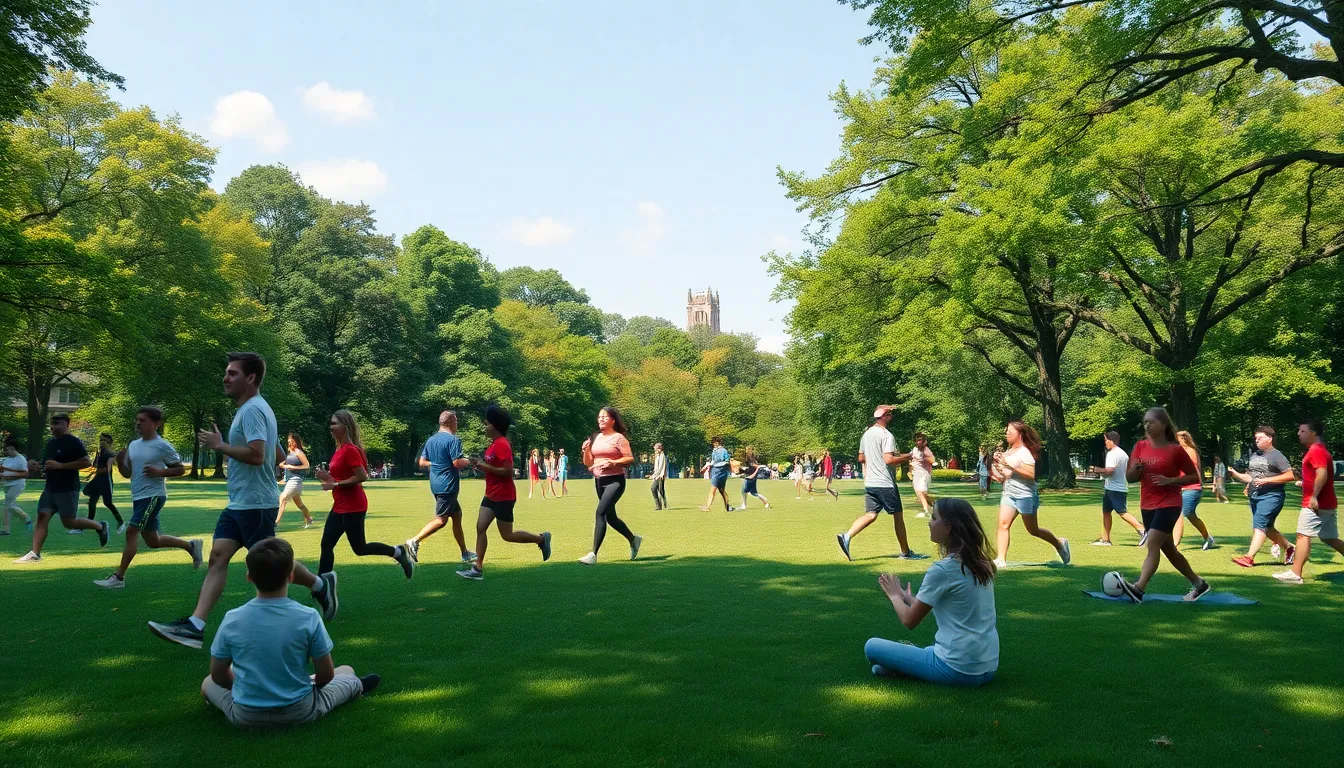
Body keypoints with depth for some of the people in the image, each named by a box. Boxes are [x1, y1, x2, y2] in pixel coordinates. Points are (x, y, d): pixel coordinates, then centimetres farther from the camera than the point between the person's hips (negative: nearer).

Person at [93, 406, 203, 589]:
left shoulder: (163, 446, -10)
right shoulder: (133, 445, 11)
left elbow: (181, 470, -6)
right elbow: (127, 474, 15)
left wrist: (159, 472, -20)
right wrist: (120, 462, -4)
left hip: (153, 496, -8)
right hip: (138, 497, 8)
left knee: (131, 532, -14)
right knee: (153, 541, 13)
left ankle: (118, 577, -7)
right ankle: (191, 545, 31)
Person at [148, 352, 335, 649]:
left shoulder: (252, 410, -16)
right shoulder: (254, 408, 16)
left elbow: (256, 455, -28)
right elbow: (276, 453, 24)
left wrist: (219, 445, -17)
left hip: (255, 505, -10)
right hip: (238, 503, 10)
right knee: (217, 557, 1)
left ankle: (321, 585, 20)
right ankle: (195, 626, -2)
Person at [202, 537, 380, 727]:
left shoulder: (231, 620, -11)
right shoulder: (308, 617, -16)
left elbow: (218, 675, 0)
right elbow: (326, 675, -8)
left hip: (245, 715, 1)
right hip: (300, 712, -1)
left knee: (208, 683, 31)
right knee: (347, 672, 24)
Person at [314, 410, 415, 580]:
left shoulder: (350, 449, -17)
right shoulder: (341, 449, 11)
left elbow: (362, 477, -24)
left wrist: (335, 484, -18)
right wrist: (329, 477, 5)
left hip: (352, 507, -10)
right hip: (340, 506, 10)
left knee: (359, 548, 1)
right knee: (326, 545, 6)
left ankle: (398, 552, 15)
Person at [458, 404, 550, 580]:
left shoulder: (502, 445, -20)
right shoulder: (494, 444, 11)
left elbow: (508, 471, -25)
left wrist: (486, 467, -22)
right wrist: (482, 464, 7)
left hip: (503, 497, -10)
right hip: (491, 496, 10)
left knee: (507, 536, 1)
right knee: (480, 528, 3)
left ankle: (541, 539, 19)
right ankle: (478, 569, 6)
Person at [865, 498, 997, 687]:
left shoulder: (942, 570, -16)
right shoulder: (981, 563, 6)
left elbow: (910, 621, -5)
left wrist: (895, 596, 13)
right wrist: (909, 598, 21)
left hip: (958, 670, -7)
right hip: (988, 667, 7)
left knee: (872, 646, 3)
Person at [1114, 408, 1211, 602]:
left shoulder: (1175, 450, -9)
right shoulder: (1140, 447, 5)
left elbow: (1194, 476, -3)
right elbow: (1129, 478, 7)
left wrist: (1170, 480, -18)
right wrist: (1135, 468, -15)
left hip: (1169, 504, -7)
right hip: (1147, 506, 7)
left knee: (1152, 543, -20)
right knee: (1168, 549, 15)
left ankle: (1138, 588, -30)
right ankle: (1198, 584, 32)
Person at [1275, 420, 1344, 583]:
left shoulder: (1316, 450, -14)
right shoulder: (1320, 449, 19)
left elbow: (1322, 474, -25)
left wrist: (1314, 496, -27)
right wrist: (1305, 483, 20)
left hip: (1315, 504, -10)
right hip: (1327, 503, 10)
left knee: (1303, 535, -9)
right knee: (1330, 538, 13)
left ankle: (1295, 574, -9)